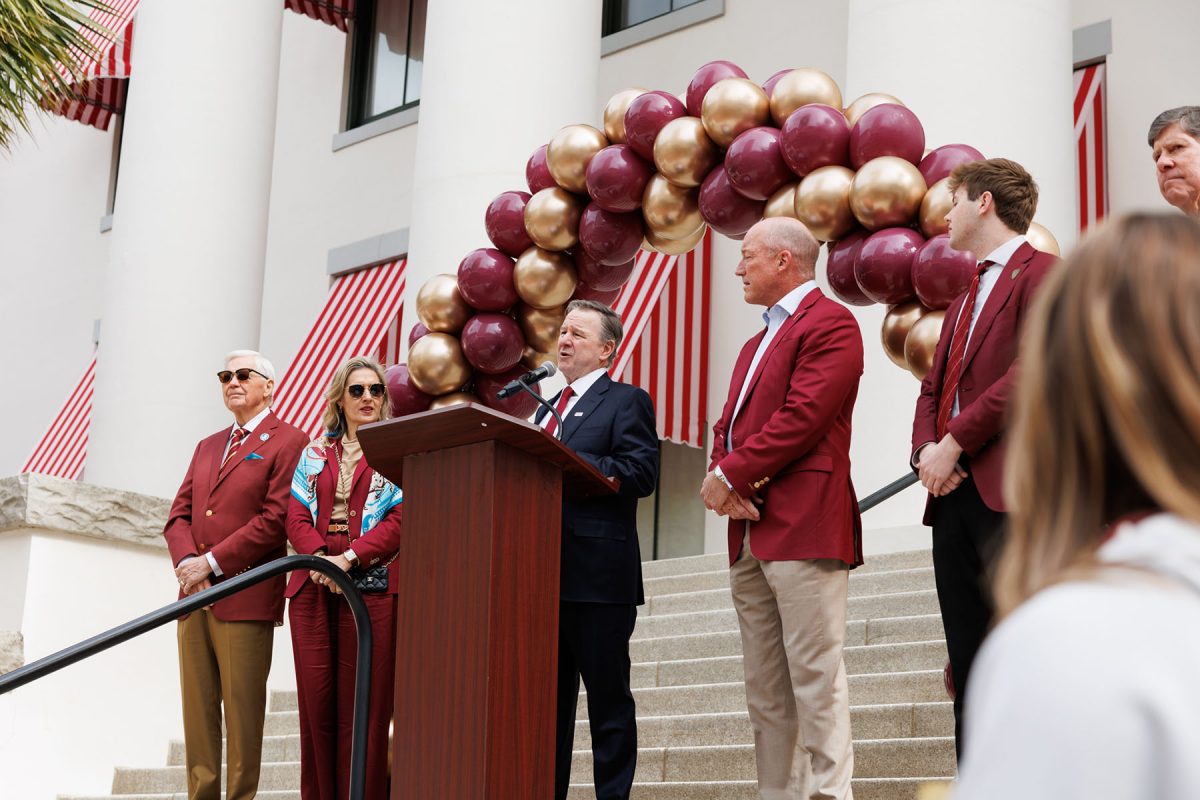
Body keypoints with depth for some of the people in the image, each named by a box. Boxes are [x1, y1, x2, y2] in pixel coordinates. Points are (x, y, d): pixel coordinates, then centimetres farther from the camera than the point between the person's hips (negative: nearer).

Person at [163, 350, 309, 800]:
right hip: (195, 596, 7)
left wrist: (211, 563, -13)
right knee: (197, 711, 7)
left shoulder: (287, 442, -2)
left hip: (246, 598, -7)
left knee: (242, 711, -5)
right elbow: (179, 515, 14)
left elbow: (275, 521, -12)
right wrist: (187, 562, -6)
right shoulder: (207, 447, 22)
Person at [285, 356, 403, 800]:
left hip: (372, 587, -3)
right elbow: (297, 516, 8)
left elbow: (401, 520, -4)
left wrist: (350, 557, -15)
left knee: (362, 704, -5)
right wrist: (319, 557, -11)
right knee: (316, 701, 2)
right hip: (313, 587, 3)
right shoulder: (315, 453, 17)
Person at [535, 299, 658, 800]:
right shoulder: (548, 409, 23)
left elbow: (640, 473, -15)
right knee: (550, 697, 10)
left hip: (599, 575, -7)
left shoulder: (626, 401, -1)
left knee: (608, 697, -1)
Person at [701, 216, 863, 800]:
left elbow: (803, 416, -15)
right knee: (765, 692, 9)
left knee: (815, 682, -9)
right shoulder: (756, 344, 27)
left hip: (802, 527, -9)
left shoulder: (829, 323, -4)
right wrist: (723, 478, -2)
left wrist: (729, 475, -11)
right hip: (750, 533, 9)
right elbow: (728, 425, 19)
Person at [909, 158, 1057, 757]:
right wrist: (926, 448, 3)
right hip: (953, 490, 9)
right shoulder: (965, 299, 26)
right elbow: (934, 388, 24)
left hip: (1008, 492, -9)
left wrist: (955, 442, -14)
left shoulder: (1040, 274, -3)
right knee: (968, 662, 7)